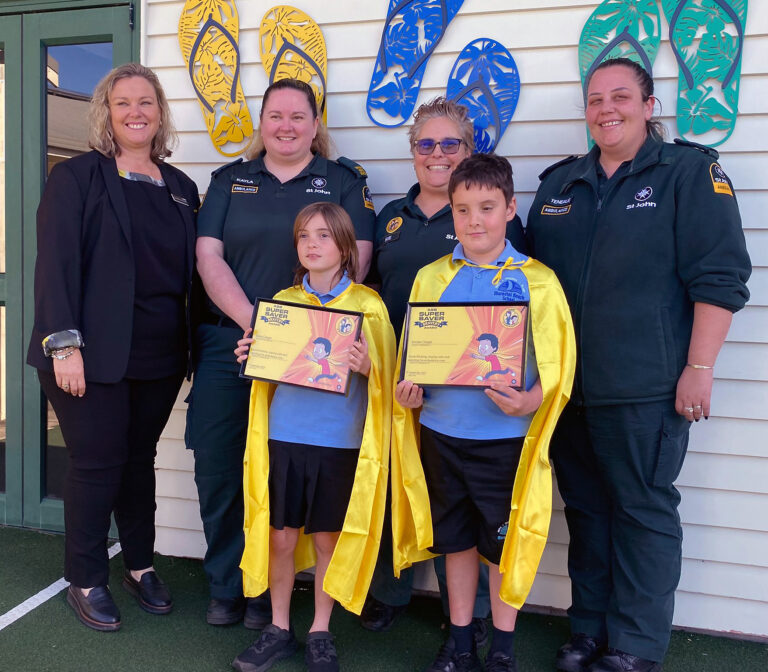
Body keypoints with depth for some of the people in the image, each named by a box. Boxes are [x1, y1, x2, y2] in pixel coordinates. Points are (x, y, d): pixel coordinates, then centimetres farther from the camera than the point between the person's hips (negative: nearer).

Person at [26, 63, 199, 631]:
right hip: (94, 355, -4)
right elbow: (56, 262, -8)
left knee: (140, 458, 13)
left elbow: (188, 271, 13)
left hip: (161, 357, 4)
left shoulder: (180, 187, 12)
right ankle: (86, 581, 21)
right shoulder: (76, 177, -1)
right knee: (98, 462, 2)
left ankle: (140, 566, 29)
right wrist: (64, 344, -16)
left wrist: (191, 344, 6)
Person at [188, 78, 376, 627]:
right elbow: (209, 256, 4)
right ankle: (225, 585, 23)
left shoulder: (345, 181, 8)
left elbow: (355, 258, -4)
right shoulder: (230, 180, 14)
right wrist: (251, 320, -12)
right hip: (228, 341, 3)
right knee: (216, 467, 4)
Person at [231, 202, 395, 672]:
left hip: (340, 442, -2)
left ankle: (320, 632, 28)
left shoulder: (368, 305, -1)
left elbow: (385, 375, -2)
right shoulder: (283, 301, 8)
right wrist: (251, 356, -5)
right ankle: (279, 628, 29)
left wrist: (366, 367, -22)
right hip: (285, 437, 3)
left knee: (329, 540, 9)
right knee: (280, 537, 9)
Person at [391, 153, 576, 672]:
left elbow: (557, 361, -5)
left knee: (506, 541, 9)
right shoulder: (431, 278, 4)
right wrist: (407, 391, -8)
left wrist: (530, 400, -22)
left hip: (507, 435, -3)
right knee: (455, 537, 15)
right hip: (442, 431, 3)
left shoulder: (537, 280, -4)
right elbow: (412, 353, 10)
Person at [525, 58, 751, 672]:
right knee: (585, 508, 14)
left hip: (646, 389, -5)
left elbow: (720, 278, -7)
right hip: (567, 385, 5)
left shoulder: (690, 171, -1)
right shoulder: (558, 184, 14)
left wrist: (699, 368, -12)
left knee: (644, 509, 4)